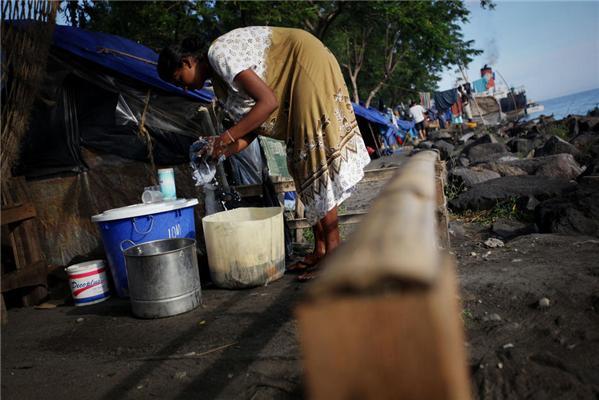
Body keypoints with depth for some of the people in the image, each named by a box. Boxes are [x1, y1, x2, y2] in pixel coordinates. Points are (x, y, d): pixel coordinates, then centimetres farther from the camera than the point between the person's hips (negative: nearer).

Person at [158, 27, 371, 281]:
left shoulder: (220, 54, -17)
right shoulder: (218, 76, 11)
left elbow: (269, 101, -25)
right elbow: (254, 123, 8)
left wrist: (229, 135, -20)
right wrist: (226, 150, -3)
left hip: (309, 66, -10)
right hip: (297, 81, 10)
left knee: (315, 158, -13)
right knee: (302, 164, 6)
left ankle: (334, 252, -10)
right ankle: (320, 249, 10)